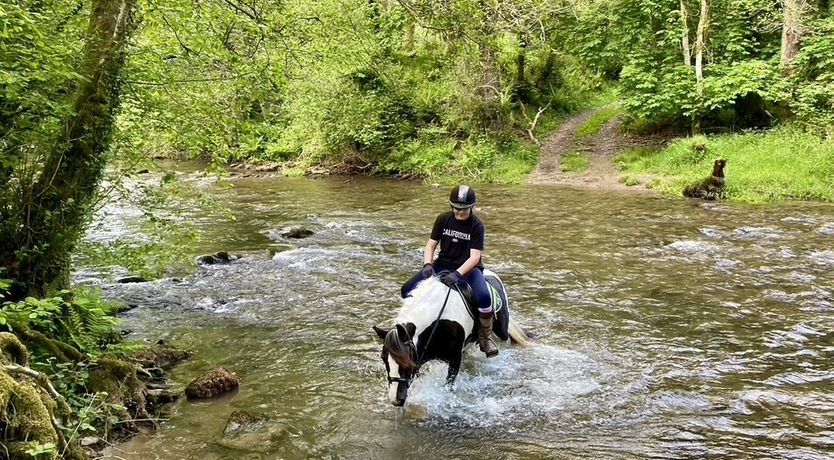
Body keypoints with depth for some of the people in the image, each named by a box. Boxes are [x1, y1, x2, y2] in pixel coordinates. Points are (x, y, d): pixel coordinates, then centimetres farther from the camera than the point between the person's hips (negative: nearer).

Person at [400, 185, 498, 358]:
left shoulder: (476, 225, -11)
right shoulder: (443, 219, 0)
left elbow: (475, 257, -19)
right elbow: (431, 244, 0)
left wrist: (457, 274, -35)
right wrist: (427, 264, -20)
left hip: (468, 268, -4)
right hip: (443, 265, 4)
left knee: (484, 297, -34)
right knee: (407, 289, -13)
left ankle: (485, 337, -8)